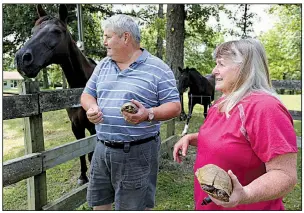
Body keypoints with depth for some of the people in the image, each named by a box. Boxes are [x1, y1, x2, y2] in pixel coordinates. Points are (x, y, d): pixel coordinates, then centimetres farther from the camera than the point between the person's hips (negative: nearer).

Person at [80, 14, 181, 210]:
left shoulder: (157, 68, -8)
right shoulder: (103, 65, 10)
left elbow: (174, 106, -8)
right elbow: (87, 94, 15)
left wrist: (148, 114, -26)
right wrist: (91, 108, -8)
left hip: (137, 152, -5)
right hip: (102, 149, 6)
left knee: (133, 207, 11)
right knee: (98, 203, 21)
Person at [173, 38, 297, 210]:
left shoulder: (265, 108, -24)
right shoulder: (223, 102, 2)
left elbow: (285, 174, -24)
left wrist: (245, 195, -40)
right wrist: (190, 138, 2)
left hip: (239, 207, -7)